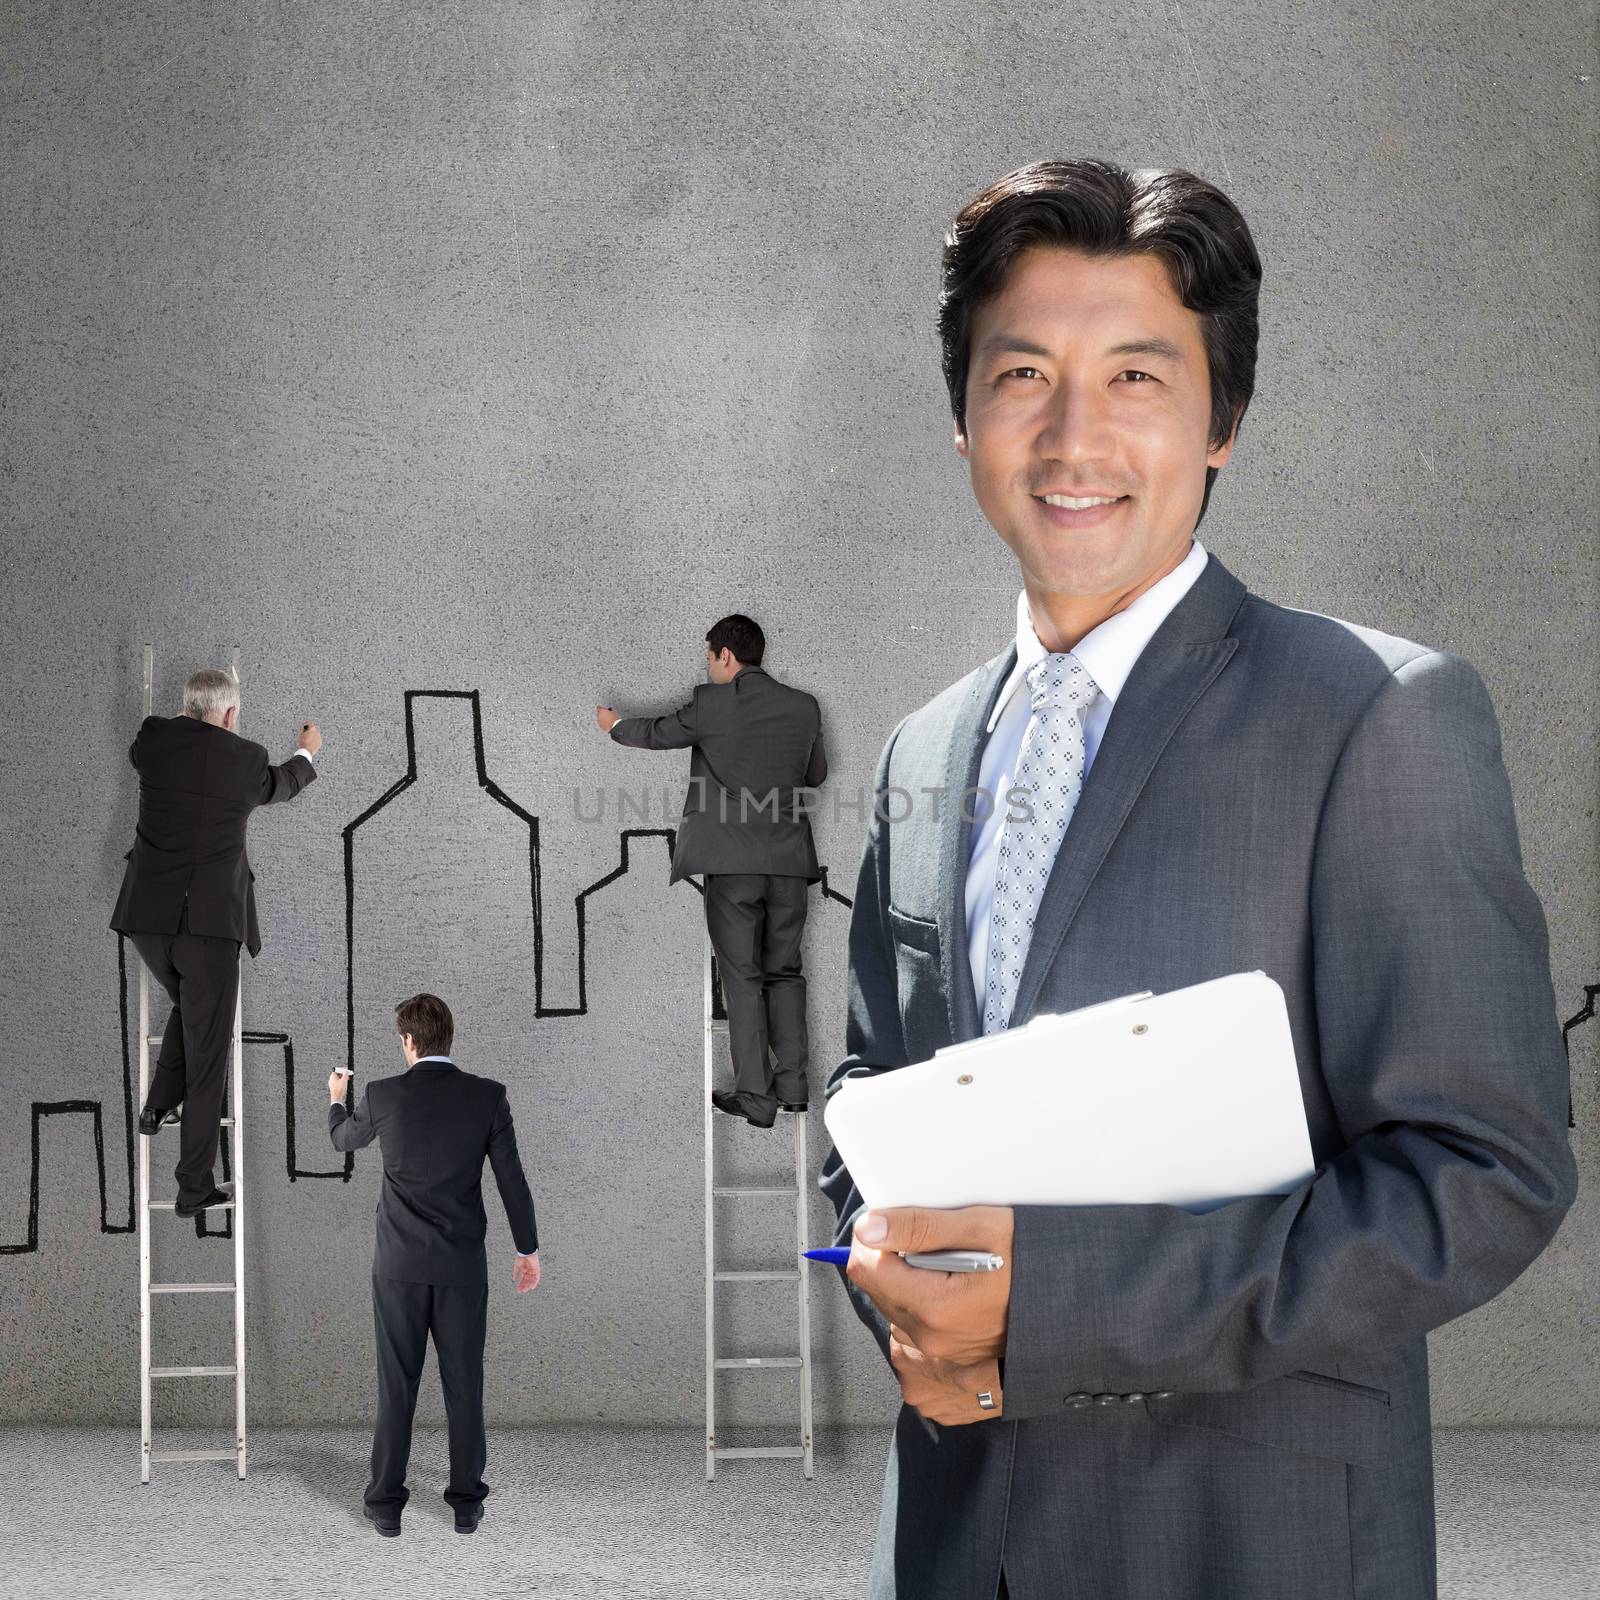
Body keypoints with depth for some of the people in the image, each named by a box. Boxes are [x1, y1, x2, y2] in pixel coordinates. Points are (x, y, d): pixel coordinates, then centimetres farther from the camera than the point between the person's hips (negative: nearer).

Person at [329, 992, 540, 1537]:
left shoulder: (384, 1095, -7)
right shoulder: (488, 1096, -6)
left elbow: (343, 1139, 15)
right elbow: (512, 1179, -3)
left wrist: (336, 1098, 38)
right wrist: (528, 1249, 9)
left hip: (400, 1264, 0)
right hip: (463, 1266, 0)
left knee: (396, 1384, 6)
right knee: (463, 1383, 8)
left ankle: (386, 1504, 10)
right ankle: (466, 1503, 13)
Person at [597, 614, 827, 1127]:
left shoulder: (712, 703, -6)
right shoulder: (804, 706, 6)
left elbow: (659, 733, 11)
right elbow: (816, 772, 19)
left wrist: (616, 726, 31)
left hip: (732, 862, -4)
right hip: (789, 860, 4)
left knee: (743, 978, 1)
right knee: (784, 972, 15)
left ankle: (755, 1098, -1)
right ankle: (792, 1084, 11)